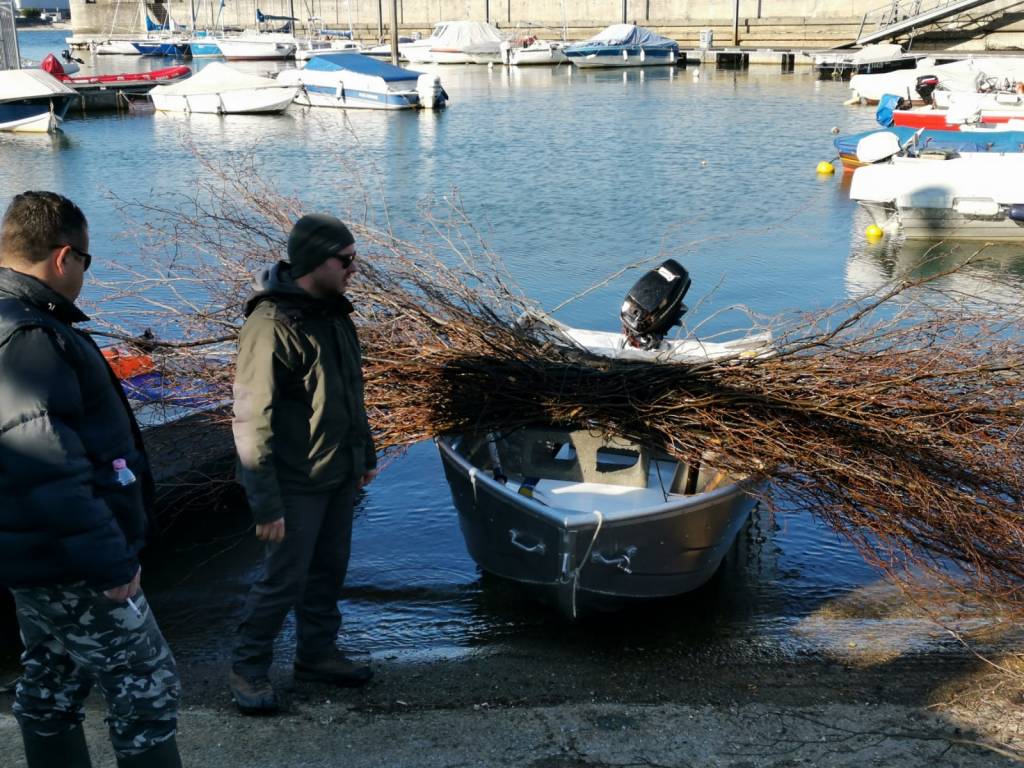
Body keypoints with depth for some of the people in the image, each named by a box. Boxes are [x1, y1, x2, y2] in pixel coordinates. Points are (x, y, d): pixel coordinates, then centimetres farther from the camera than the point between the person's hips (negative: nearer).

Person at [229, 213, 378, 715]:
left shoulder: (333, 312, 6)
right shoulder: (271, 325, -22)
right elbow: (251, 422, -23)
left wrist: (365, 454, 20)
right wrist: (266, 503, -23)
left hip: (339, 475, 8)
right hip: (297, 484, -8)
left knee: (329, 569, 17)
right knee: (283, 579, 1)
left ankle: (316, 653, 34)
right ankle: (248, 668, 20)